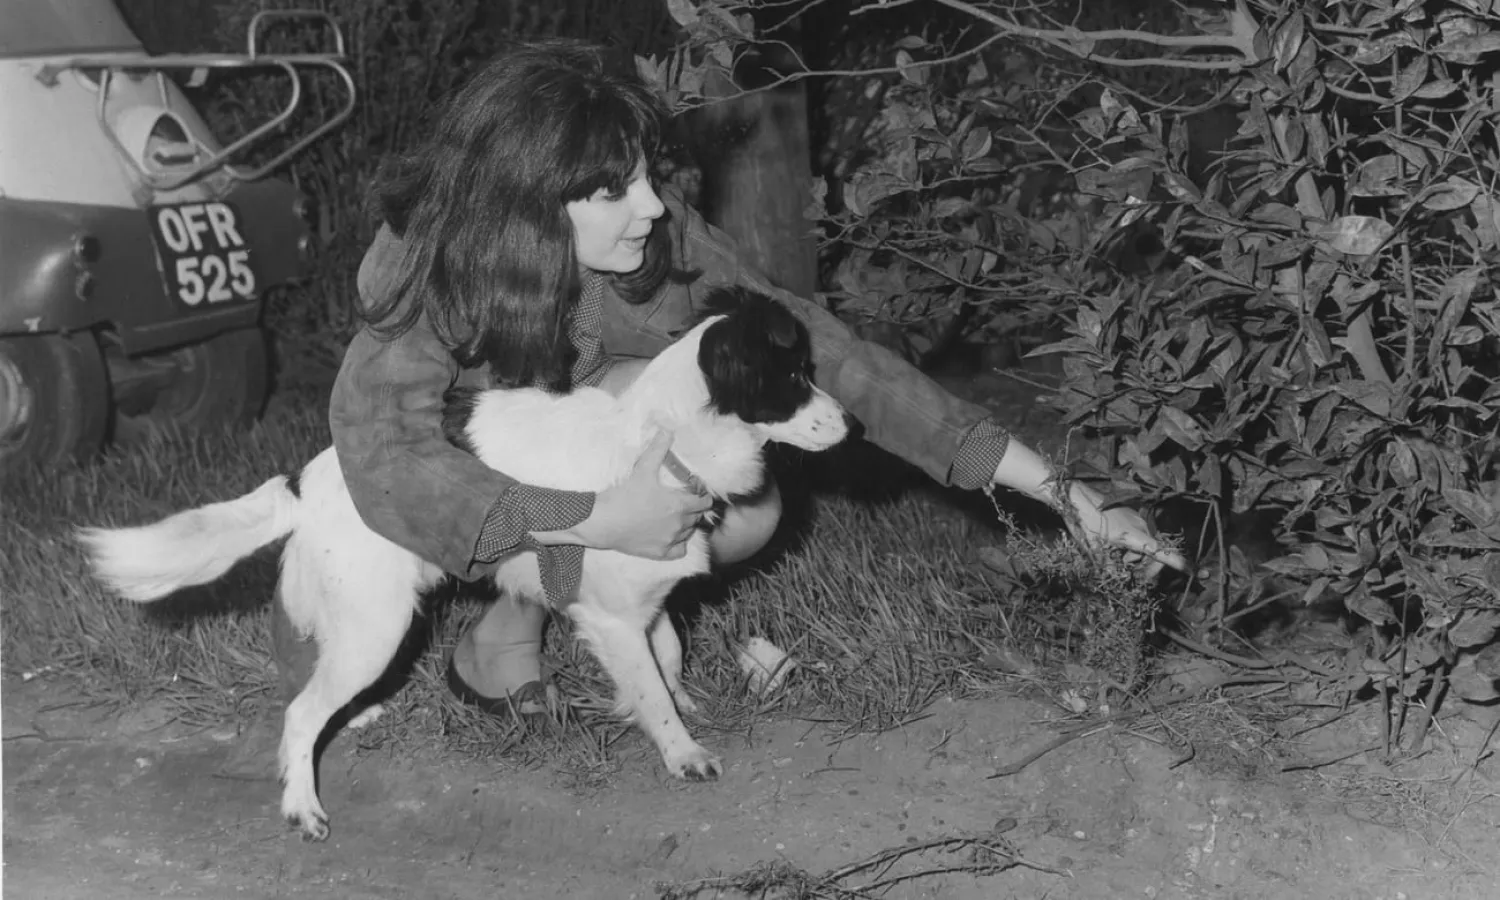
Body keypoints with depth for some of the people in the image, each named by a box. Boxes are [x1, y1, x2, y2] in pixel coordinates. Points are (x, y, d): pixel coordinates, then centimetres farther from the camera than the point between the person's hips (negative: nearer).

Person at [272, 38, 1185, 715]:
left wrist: (1058, 489, -30)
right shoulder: (426, 269, -35)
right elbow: (387, 462, -46)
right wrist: (605, 519, -51)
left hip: (584, 469, 3)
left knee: (748, 511, -20)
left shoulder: (667, 240, -27)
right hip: (452, 496, -3)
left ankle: (514, 618, -2)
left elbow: (826, 353, -27)